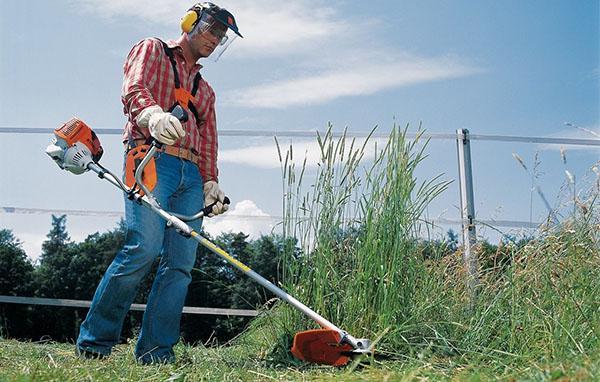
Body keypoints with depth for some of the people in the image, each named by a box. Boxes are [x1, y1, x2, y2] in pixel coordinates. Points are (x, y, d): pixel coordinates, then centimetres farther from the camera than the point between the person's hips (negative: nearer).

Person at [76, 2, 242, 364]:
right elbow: (133, 91, -5)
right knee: (144, 247, -22)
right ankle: (94, 341, -12)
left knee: (181, 262, -7)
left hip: (191, 175, 7)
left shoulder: (205, 90, 34)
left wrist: (210, 182, 8)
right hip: (153, 158, -6)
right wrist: (153, 114, -28)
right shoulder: (152, 50, 16)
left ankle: (155, 352, -4)